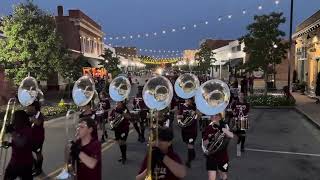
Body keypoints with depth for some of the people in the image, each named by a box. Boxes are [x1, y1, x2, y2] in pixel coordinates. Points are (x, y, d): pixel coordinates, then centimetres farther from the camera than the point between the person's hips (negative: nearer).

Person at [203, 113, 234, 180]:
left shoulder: (224, 126, -7)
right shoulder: (208, 128, -5)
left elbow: (231, 136, -26)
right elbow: (204, 143, -3)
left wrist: (222, 128, -37)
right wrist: (209, 139, -23)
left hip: (223, 156, 1)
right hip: (211, 156, -1)